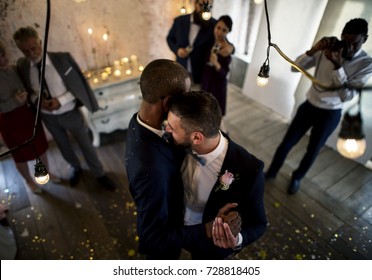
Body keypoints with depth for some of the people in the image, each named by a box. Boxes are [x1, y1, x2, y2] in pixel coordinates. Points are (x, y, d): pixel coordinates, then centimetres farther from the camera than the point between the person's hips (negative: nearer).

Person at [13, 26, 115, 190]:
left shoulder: (62, 59, -18)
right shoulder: (22, 65, -7)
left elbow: (78, 85, -12)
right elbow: (27, 91, 6)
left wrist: (61, 100, -22)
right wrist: (37, 100, -16)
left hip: (70, 113, -3)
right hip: (48, 117, 4)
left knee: (86, 145, 11)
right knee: (64, 147, 22)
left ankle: (99, 174, 32)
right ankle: (76, 169, 50)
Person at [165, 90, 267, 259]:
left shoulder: (248, 170, -40)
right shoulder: (185, 144, -25)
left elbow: (257, 223, -24)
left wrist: (237, 240, -41)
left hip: (211, 240, -3)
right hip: (181, 226, 3)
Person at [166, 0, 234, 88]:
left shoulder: (214, 25, -8)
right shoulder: (179, 21, -1)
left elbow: (224, 43, 0)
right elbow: (170, 38, 12)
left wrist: (230, 47, -26)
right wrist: (177, 49, -9)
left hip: (201, 75, -2)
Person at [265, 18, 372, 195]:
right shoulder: (326, 51, -8)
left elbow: (347, 95, -22)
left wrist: (338, 66, -32)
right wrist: (314, 50, -24)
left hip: (330, 114, -1)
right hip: (309, 106, 2)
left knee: (312, 151, 13)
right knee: (286, 143, 8)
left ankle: (296, 177, 39)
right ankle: (272, 171, 31)